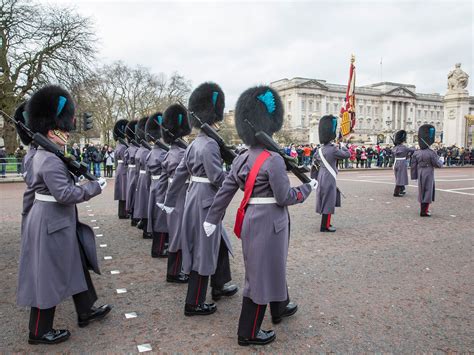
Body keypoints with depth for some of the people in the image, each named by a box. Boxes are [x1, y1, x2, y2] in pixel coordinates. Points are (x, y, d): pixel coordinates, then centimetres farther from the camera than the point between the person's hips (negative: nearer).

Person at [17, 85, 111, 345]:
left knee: (76, 267, 18)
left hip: (60, 222, 11)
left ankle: (85, 311, 33)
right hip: (50, 224, -11)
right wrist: (95, 187, -16)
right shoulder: (50, 160, -22)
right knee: (48, 277, 3)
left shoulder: (46, 154, 11)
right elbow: (65, 194, -25)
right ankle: (39, 332, 19)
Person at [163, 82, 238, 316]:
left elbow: (180, 173, 14)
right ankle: (194, 304, 13)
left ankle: (219, 287, 37)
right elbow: (218, 178, -23)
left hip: (196, 200, 10)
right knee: (203, 253, 1)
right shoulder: (210, 144, -18)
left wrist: (170, 201, 19)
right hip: (204, 203, -10)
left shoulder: (195, 143, 10)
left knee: (220, 245, 22)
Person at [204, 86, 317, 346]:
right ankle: (248, 333, 17)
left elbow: (225, 190, 6)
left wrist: (212, 219, 11)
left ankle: (279, 308, 47)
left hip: (251, 220, 8)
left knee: (273, 267, 26)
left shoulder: (242, 158, 4)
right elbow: (284, 197, -18)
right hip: (268, 224, -8)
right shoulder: (273, 160, -19)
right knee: (261, 274, 4)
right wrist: (308, 187, -2)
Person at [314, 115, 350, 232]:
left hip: (321, 177, 8)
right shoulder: (334, 149, -19)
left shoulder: (319, 150, 4)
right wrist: (342, 146, 10)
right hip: (329, 179, -8)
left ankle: (325, 223, 29)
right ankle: (325, 226, 5)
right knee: (328, 202, -1)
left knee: (325, 201, 18)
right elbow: (347, 154, -6)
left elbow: (316, 157, 26)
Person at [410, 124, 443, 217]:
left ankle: (423, 209, 30)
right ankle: (424, 211, 3)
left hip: (420, 175, 5)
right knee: (428, 191, 2)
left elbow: (413, 166, 2)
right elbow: (438, 165, -9)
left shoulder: (416, 153, -1)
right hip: (428, 175, -5)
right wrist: (441, 160, 12)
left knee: (421, 191, 16)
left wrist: (414, 176, 10)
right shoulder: (431, 153, -16)